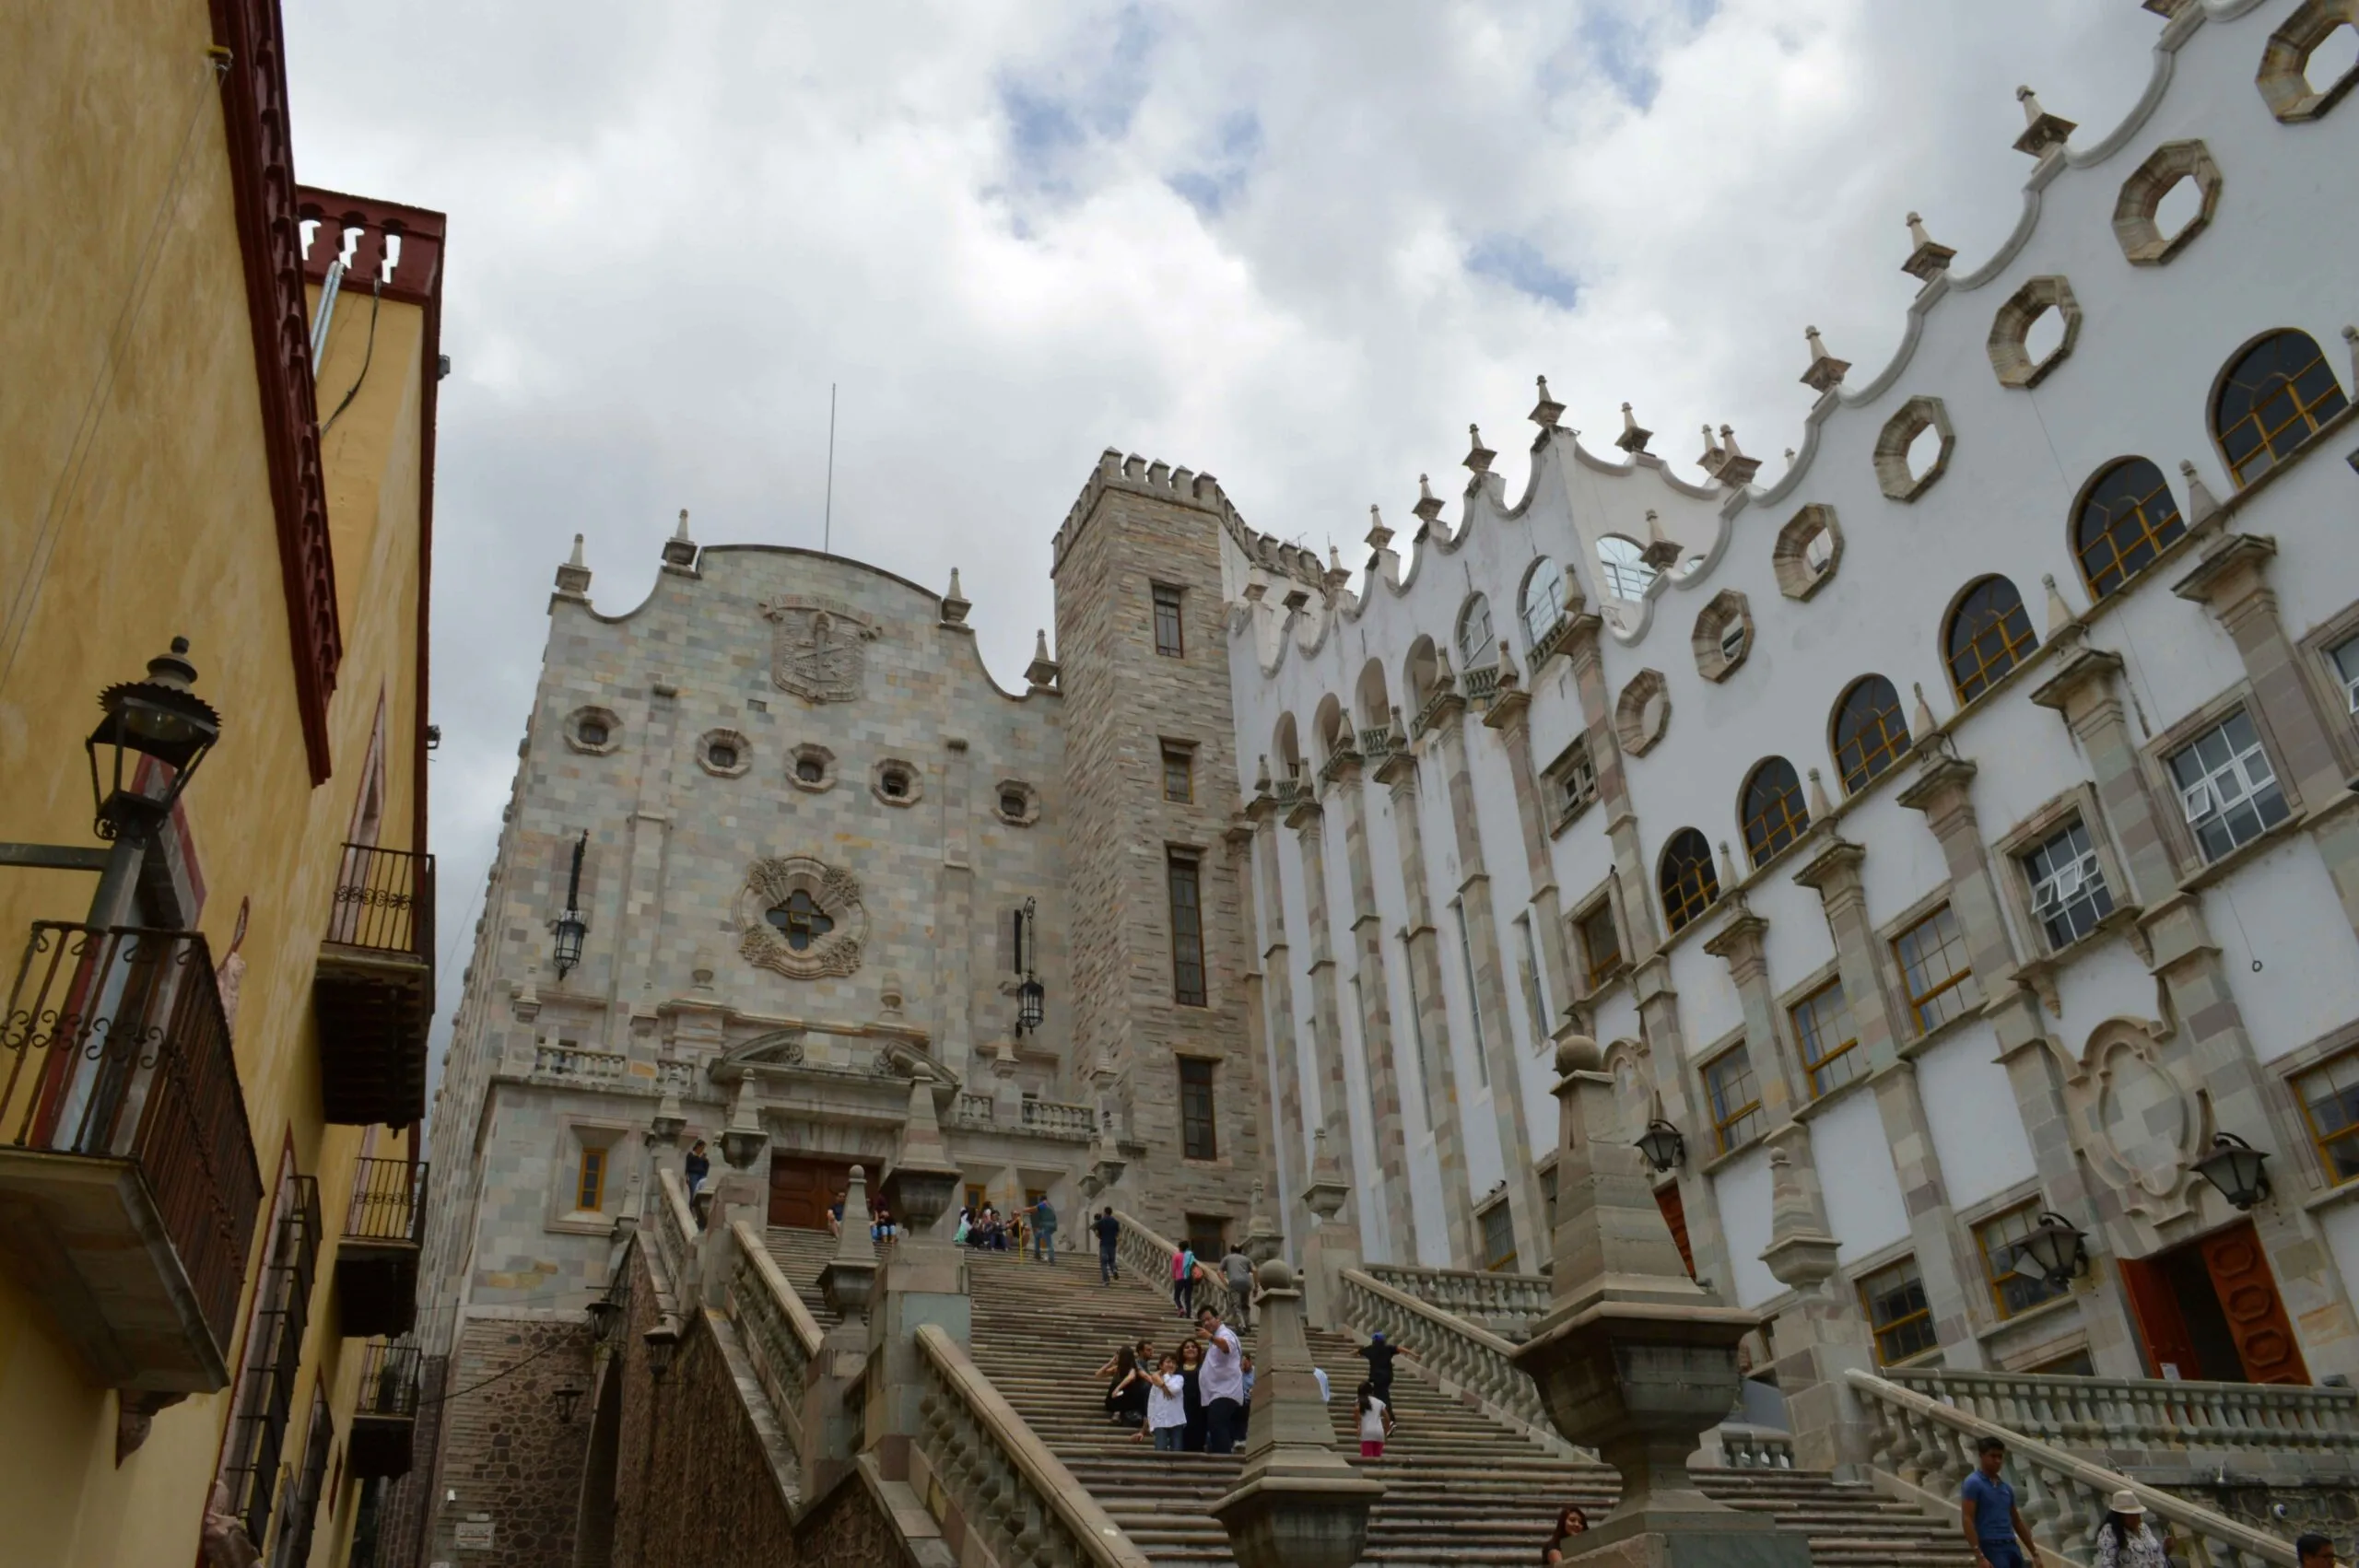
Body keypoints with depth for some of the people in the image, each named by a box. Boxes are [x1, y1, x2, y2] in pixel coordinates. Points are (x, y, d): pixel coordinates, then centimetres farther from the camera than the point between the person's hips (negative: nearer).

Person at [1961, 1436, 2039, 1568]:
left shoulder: (2006, 1488, 17)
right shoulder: (1973, 1484, -8)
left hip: (2012, 1547, 8)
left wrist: (2034, 1553, 21)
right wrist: (1979, 1556, -22)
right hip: (1991, 1548, -8)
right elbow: (1967, 1520, -14)